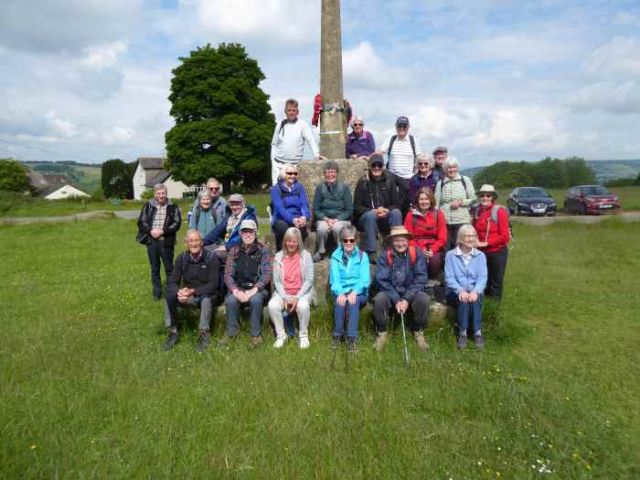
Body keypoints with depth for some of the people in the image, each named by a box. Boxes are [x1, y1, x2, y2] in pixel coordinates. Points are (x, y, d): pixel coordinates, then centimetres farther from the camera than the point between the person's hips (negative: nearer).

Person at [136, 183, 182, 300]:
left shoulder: (173, 207, -1)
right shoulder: (148, 206, 6)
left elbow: (177, 223, -6)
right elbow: (141, 222, 5)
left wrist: (162, 231, -16)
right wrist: (150, 231, -13)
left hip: (166, 242, -2)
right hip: (151, 241, 3)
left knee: (169, 268, 5)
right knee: (154, 268, 12)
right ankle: (157, 292, 23)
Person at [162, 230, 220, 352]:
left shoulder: (211, 258, -13)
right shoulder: (181, 258, -2)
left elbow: (213, 284, -18)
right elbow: (172, 282, -5)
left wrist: (193, 291, -30)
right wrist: (179, 292, -28)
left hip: (206, 295, -4)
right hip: (187, 294, 4)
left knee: (206, 299, -37)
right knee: (169, 296, -23)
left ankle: (204, 334, -20)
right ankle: (172, 332, -9)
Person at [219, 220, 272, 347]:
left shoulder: (263, 250, -1)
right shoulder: (234, 250, 6)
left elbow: (267, 274, -8)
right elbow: (228, 274, 1)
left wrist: (253, 290, -22)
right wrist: (235, 290, -17)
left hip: (258, 288, -2)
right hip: (238, 287, 2)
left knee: (256, 300, -33)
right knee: (231, 300, -28)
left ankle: (256, 334, -13)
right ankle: (231, 332, -7)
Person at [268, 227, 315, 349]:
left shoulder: (306, 255, -2)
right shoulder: (278, 256, 3)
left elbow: (309, 280, -5)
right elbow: (276, 280, 0)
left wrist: (297, 297, -15)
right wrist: (285, 298, -13)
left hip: (302, 292, -2)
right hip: (283, 292, 2)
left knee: (303, 306, -34)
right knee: (272, 305, -28)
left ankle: (303, 335, -8)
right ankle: (281, 335, -5)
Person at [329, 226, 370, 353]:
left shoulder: (362, 256, 5)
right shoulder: (335, 256, 5)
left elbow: (365, 279, -6)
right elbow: (334, 279, -6)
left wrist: (354, 292, -25)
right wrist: (340, 293, -27)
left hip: (359, 293, 0)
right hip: (340, 291, 1)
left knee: (353, 300, -33)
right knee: (340, 301, -32)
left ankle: (352, 338, -31)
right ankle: (337, 335, -17)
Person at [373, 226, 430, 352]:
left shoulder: (416, 254, -9)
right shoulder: (385, 256, -10)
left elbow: (421, 278, -13)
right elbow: (382, 280, -13)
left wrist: (407, 299, -21)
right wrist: (396, 300, -22)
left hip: (411, 293, 0)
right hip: (390, 293, 0)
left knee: (423, 299, -29)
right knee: (379, 300, -29)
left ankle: (418, 332, -2)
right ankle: (382, 332, -3)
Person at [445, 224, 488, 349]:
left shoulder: (480, 256, 7)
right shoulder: (450, 255, 1)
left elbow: (482, 277, -5)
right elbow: (449, 277, -8)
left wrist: (475, 291, -25)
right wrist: (460, 291, -27)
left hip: (474, 291, 1)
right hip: (456, 292, -1)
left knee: (474, 299, -32)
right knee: (463, 299, -34)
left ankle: (477, 332, -27)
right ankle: (462, 332, -28)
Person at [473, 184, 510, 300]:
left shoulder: (499, 211, -12)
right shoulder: (477, 211, 4)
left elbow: (505, 236, -15)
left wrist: (485, 243, -19)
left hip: (497, 252, -5)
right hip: (482, 252, 5)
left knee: (495, 282, 7)